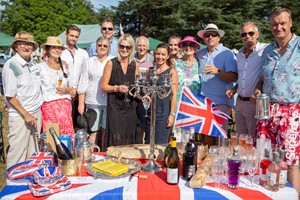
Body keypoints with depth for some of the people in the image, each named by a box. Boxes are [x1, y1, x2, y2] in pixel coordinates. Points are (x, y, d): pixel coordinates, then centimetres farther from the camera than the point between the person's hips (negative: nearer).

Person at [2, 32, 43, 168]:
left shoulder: (34, 65, 9)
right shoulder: (11, 65, -10)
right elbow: (10, 96, -12)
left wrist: (38, 113, 11)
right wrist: (26, 115, -13)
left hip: (36, 113, 6)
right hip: (19, 116, -6)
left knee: (33, 154, 12)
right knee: (18, 155, 1)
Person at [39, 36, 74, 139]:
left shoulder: (64, 65, 14)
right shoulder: (41, 67, 0)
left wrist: (67, 90, 3)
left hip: (65, 105, 4)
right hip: (49, 106, -4)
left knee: (67, 134, -1)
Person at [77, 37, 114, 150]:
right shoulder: (90, 62, 10)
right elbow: (83, 83, 9)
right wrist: (81, 103, 4)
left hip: (109, 101, 0)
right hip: (93, 102, 1)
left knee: (105, 130, 4)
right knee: (93, 131, 2)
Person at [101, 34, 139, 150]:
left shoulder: (135, 65, 9)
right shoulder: (111, 63, -1)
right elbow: (103, 86, -2)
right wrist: (117, 88, -17)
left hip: (130, 107, 4)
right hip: (115, 107, -3)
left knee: (129, 138, 7)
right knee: (115, 140, -7)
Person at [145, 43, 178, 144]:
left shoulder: (171, 71, -2)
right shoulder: (150, 70, 12)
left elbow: (174, 94, -7)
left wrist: (172, 114, -13)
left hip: (164, 112, -5)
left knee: (160, 144, -3)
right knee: (148, 143, 10)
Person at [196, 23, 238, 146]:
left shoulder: (227, 54, -1)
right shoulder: (200, 54, 15)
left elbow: (234, 77, -11)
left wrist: (217, 71, -25)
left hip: (220, 102, -5)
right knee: (207, 134, 10)